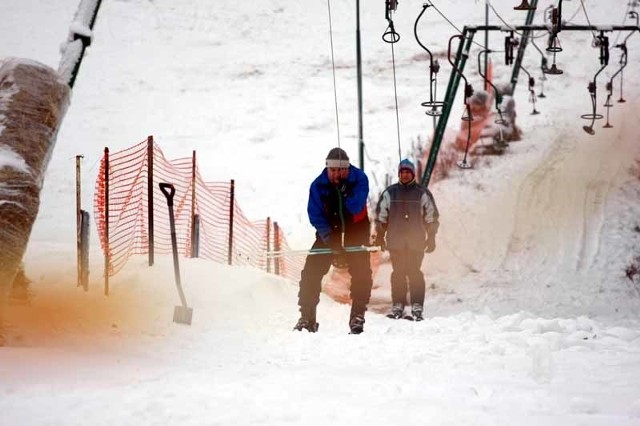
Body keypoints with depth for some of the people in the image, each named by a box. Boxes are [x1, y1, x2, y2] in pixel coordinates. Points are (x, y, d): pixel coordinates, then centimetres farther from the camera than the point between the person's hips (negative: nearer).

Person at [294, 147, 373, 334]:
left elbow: (356, 208, -27)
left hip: (356, 229, -1)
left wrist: (344, 191, -39)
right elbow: (315, 216, -17)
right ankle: (307, 317, -6)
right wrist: (330, 240, -26)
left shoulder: (359, 179, -18)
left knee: (361, 270, -15)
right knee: (312, 270, -10)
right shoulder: (318, 185, -15)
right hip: (329, 229, 1)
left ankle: (357, 317, -8)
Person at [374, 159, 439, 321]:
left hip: (416, 241, -2)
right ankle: (397, 307, 6)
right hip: (395, 242, 2)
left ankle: (417, 308, -8)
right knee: (398, 274, 1)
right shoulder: (389, 193, 9)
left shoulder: (422, 193, 5)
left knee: (414, 273, -8)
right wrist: (380, 236, 9)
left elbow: (431, 217, 8)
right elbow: (381, 216, 14)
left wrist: (431, 238, 3)